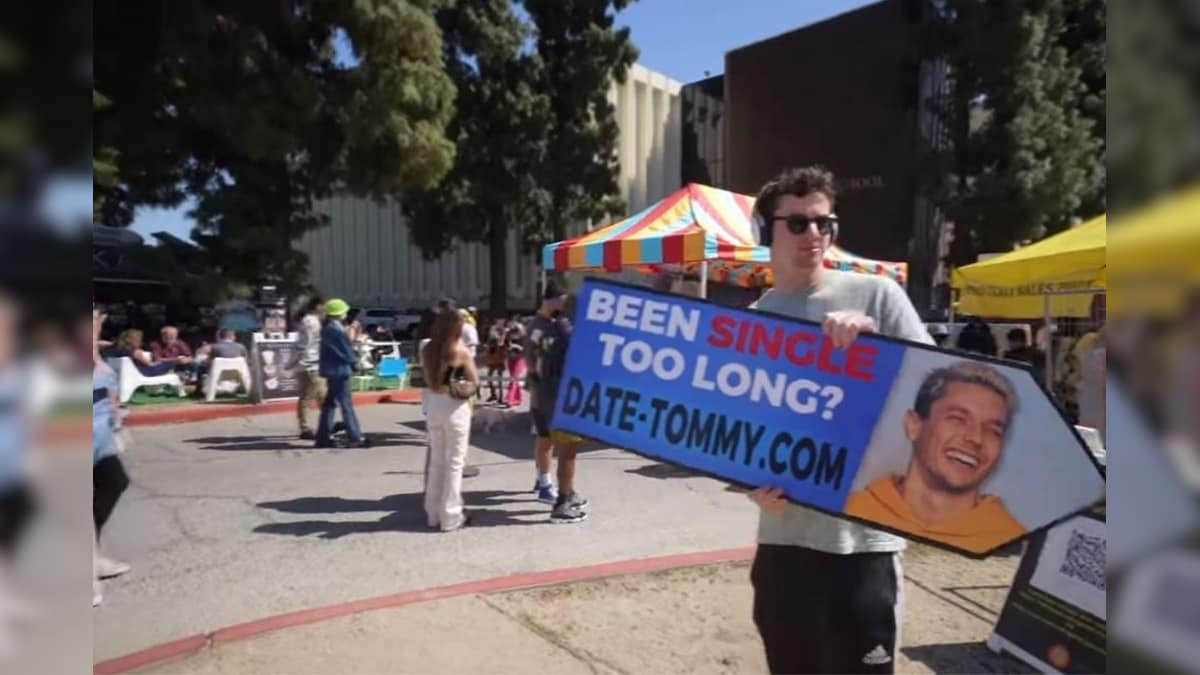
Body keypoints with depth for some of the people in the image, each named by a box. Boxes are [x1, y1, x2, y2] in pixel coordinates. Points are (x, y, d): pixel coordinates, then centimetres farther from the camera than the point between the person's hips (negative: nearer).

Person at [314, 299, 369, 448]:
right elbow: (345, 351, -15)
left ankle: (323, 437, 18)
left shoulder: (328, 328, 12)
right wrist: (355, 361, 0)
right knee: (346, 405, -5)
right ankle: (356, 438, -1)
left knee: (329, 403, 13)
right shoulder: (336, 329, -18)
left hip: (332, 370, 10)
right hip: (339, 370, -10)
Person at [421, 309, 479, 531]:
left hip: (433, 404, 6)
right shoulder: (461, 351, -12)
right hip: (455, 406, -6)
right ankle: (450, 517, 10)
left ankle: (433, 513, 24)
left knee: (436, 460, 16)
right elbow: (474, 382, -4)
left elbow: (428, 377, 11)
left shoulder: (427, 349, 4)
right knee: (454, 462, 4)